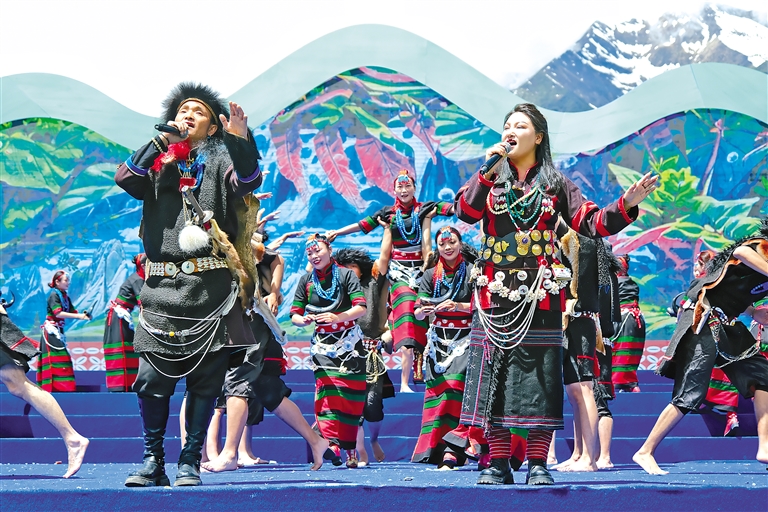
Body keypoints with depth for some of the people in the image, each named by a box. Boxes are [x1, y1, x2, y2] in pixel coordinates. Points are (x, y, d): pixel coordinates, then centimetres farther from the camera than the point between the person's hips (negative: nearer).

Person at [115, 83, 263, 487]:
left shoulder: (220, 161, 11)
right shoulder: (158, 162, 16)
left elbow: (247, 182, -10)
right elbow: (126, 179, -4)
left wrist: (241, 142, -25)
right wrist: (162, 140, -7)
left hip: (210, 287, -1)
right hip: (163, 286, 1)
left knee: (205, 378, -1)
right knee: (152, 378, -5)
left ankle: (190, 462, 7)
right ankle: (153, 461, 7)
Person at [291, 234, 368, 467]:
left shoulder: (345, 274, -2)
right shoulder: (306, 280, 8)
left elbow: (361, 308, -11)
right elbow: (294, 314, 9)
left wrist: (337, 317, -25)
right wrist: (303, 320, -14)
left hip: (349, 342, -2)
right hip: (322, 343, 2)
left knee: (350, 394, -2)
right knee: (326, 389, -17)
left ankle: (350, 448, 5)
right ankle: (331, 442, -26)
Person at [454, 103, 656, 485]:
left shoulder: (555, 185, 10)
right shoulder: (490, 181, 11)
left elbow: (592, 224, 3)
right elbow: (464, 211, -6)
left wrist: (626, 205, -12)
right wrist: (487, 172, -13)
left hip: (539, 295, -1)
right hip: (495, 293, 1)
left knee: (539, 377, -4)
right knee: (493, 375, -1)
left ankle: (537, 463, 2)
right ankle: (499, 462, 5)